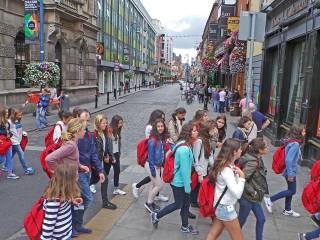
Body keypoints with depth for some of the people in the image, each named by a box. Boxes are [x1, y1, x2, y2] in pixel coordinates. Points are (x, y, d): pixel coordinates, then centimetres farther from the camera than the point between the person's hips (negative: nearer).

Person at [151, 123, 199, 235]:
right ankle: (156, 216, 25)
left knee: (186, 204, 18)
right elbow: (184, 169, -25)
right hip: (179, 182, -9)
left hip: (183, 181, 9)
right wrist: (187, 186, -17)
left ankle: (185, 226, 34)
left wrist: (187, 184, 14)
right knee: (178, 205, 10)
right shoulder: (184, 149, -29)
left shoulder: (186, 145, 2)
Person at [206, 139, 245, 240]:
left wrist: (237, 174, -11)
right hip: (226, 208, -9)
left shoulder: (229, 166, 2)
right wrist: (242, 176, -22)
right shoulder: (227, 170, -26)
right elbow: (237, 194, -30)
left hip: (222, 206, 9)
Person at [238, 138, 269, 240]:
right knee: (241, 221, 9)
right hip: (248, 197, -9)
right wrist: (252, 192, -20)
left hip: (254, 197, 9)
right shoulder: (252, 163, -27)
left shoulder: (258, 159, 1)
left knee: (261, 219, 20)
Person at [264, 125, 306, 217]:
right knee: (292, 191, 2)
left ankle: (287, 210, 31)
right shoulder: (295, 144, -25)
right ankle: (270, 200, 5)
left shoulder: (292, 142, 4)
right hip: (291, 171, -9)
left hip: (290, 170, 9)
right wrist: (290, 174, -23)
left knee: (291, 190, 18)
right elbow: (288, 159, -28)